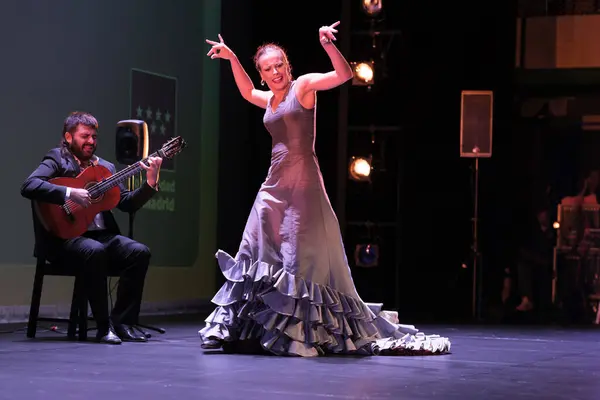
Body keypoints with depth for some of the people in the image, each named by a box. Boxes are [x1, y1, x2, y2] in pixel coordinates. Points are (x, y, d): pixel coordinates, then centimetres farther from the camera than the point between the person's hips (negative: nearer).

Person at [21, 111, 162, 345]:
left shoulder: (105, 167, 20)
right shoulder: (57, 160, 1)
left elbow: (128, 203, 15)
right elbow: (28, 187, -17)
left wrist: (150, 183, -1)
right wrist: (70, 193, -26)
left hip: (102, 235, 6)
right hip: (66, 236, -6)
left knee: (140, 252, -19)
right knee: (95, 251, -37)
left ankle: (123, 322, -11)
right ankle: (104, 327, -25)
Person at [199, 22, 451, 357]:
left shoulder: (304, 85, -2)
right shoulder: (269, 100, 17)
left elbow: (344, 75, -16)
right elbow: (247, 92, 40)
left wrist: (329, 46, -30)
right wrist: (232, 59, 34)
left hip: (302, 181, -7)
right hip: (275, 183, 7)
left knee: (305, 256, -7)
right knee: (263, 255, 8)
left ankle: (307, 333, -3)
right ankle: (249, 330, 15)